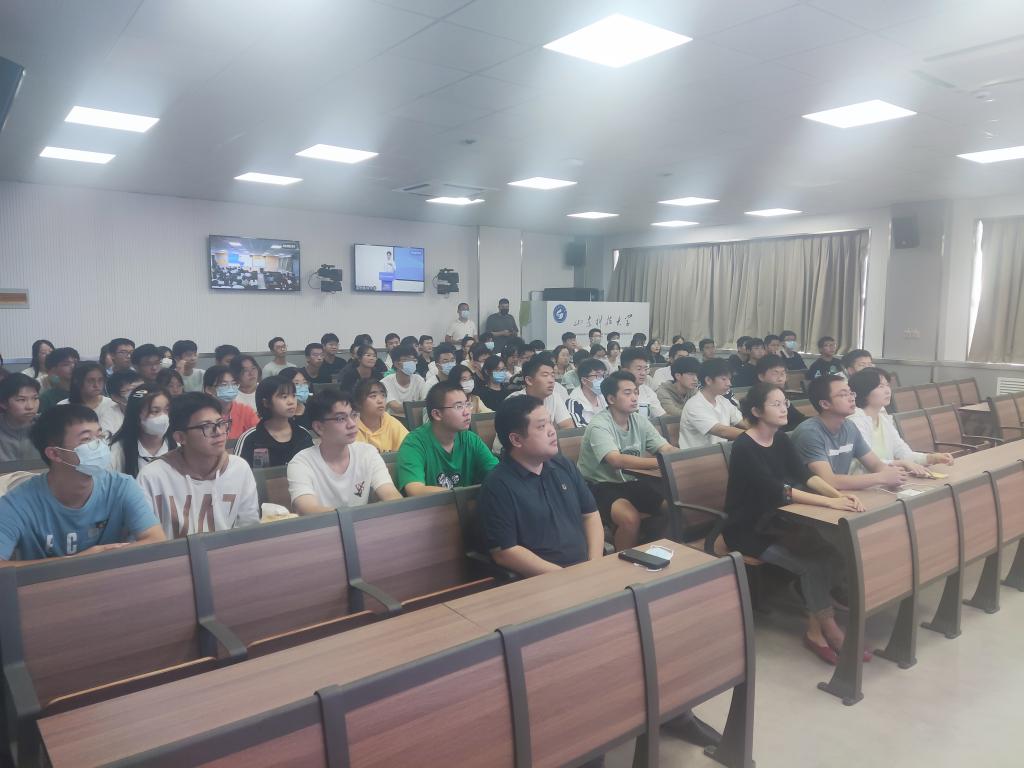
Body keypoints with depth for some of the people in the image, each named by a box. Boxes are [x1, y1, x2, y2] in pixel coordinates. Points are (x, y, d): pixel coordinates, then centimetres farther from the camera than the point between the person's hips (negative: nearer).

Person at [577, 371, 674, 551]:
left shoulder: (640, 421, 4)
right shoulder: (599, 425, -18)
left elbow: (666, 449, -3)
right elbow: (617, 461, -33)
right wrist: (661, 462, -42)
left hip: (630, 482, 7)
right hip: (599, 485, -7)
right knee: (630, 518, -32)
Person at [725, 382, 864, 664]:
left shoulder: (781, 439, 5)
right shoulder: (744, 447, -19)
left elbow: (805, 475, -5)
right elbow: (777, 490, -28)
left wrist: (839, 494, -24)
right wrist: (830, 502, -34)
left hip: (774, 523, 7)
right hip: (747, 531, -7)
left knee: (829, 548, -14)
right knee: (813, 562, -20)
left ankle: (816, 628, -2)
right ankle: (826, 627, 1)